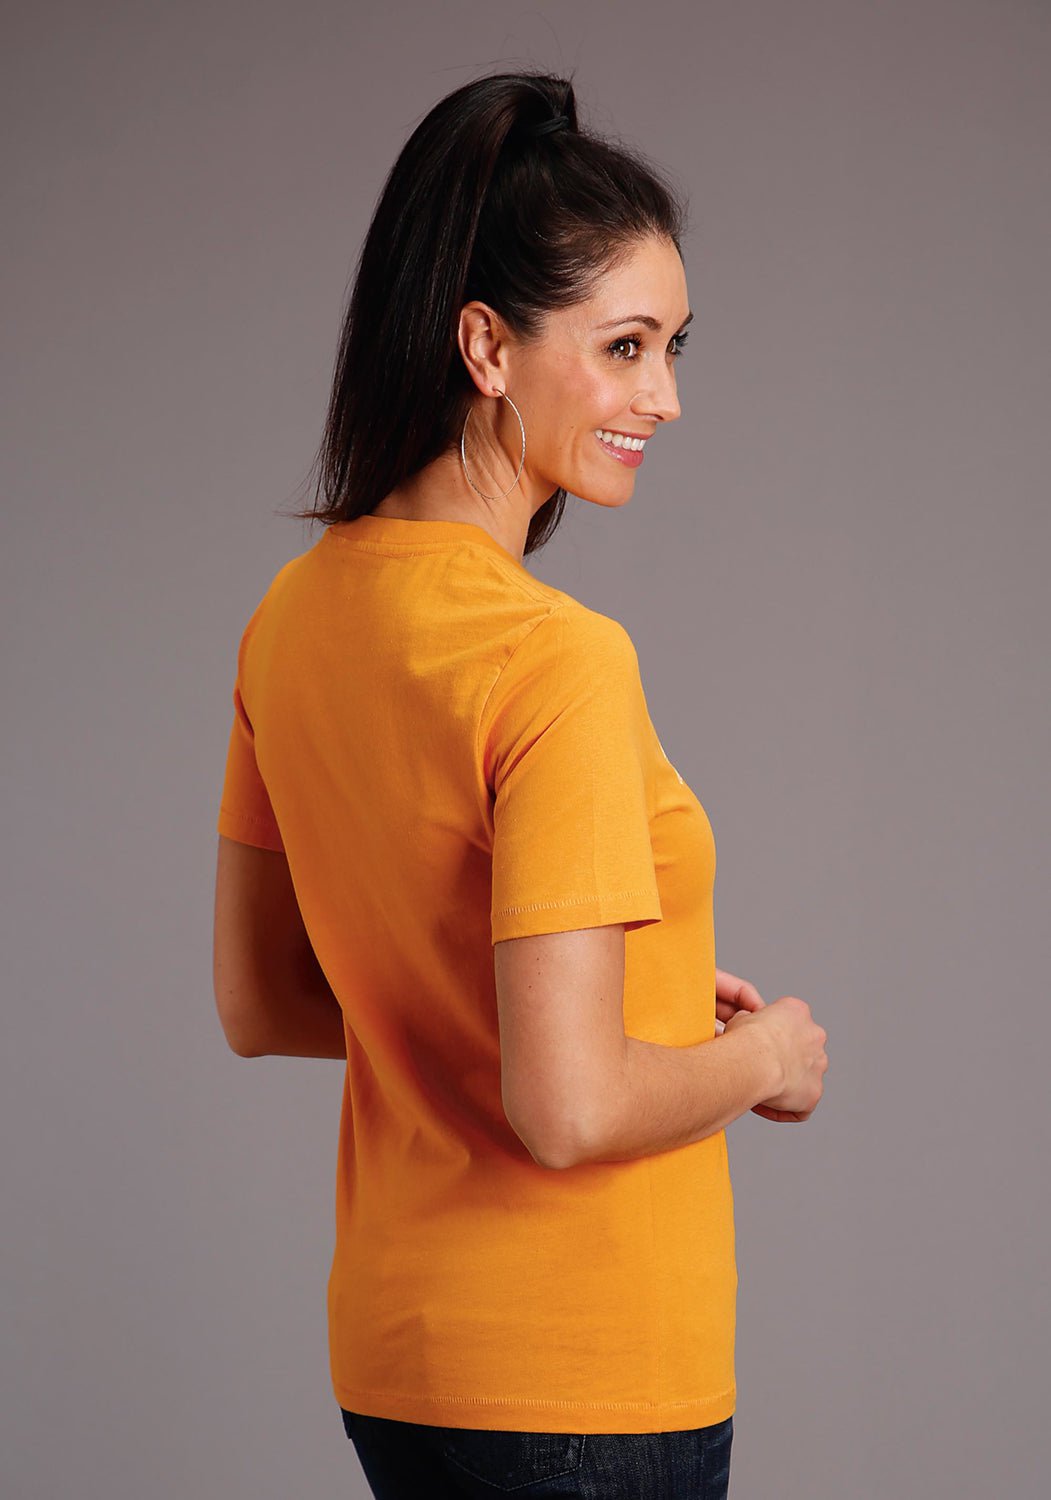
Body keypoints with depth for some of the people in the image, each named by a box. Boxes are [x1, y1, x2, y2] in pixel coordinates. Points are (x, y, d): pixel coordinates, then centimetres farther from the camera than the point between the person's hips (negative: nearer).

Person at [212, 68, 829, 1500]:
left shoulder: (295, 615, 2)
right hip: (588, 1383, -8)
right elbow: (570, 1111, -26)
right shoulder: (556, 658, -23)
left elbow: (258, 1004, 11)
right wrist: (759, 1057, -6)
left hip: (389, 1343, 8)